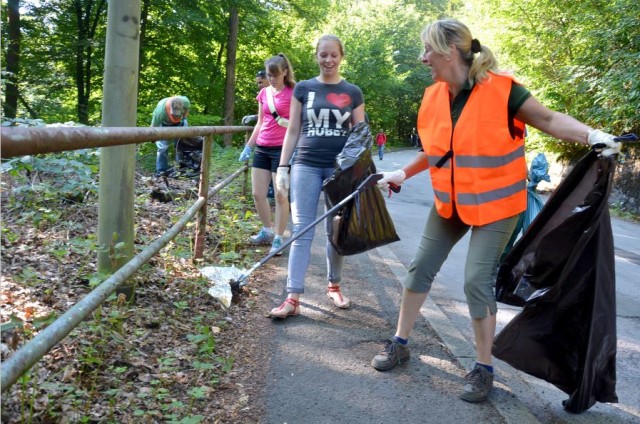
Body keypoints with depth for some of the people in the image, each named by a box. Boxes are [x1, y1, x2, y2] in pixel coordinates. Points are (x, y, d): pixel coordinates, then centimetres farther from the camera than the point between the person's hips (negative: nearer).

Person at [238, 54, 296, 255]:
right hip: (262, 149, 6)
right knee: (258, 194, 7)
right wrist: (248, 147, 17)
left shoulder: (292, 94, -6)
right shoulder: (264, 93, 11)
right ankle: (267, 231, 25)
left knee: (281, 196, 0)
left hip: (282, 149, -6)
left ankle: (278, 238, 10)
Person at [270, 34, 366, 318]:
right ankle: (293, 298, -7)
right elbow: (293, 131, 8)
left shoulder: (352, 93, 7)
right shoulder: (303, 89, 7)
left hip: (340, 168, 1)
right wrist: (282, 167, 2)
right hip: (306, 166, 0)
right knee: (302, 230, -5)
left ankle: (334, 286, 26)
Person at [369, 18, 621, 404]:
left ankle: (484, 369, 11)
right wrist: (403, 173, 13)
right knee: (421, 268, 9)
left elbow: (548, 119, -17)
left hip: (495, 204, -6)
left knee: (477, 282, -9)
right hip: (450, 203, 6)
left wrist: (593, 135, -32)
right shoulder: (433, 96, -2)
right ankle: (400, 344, 28)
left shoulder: (501, 89, -20)